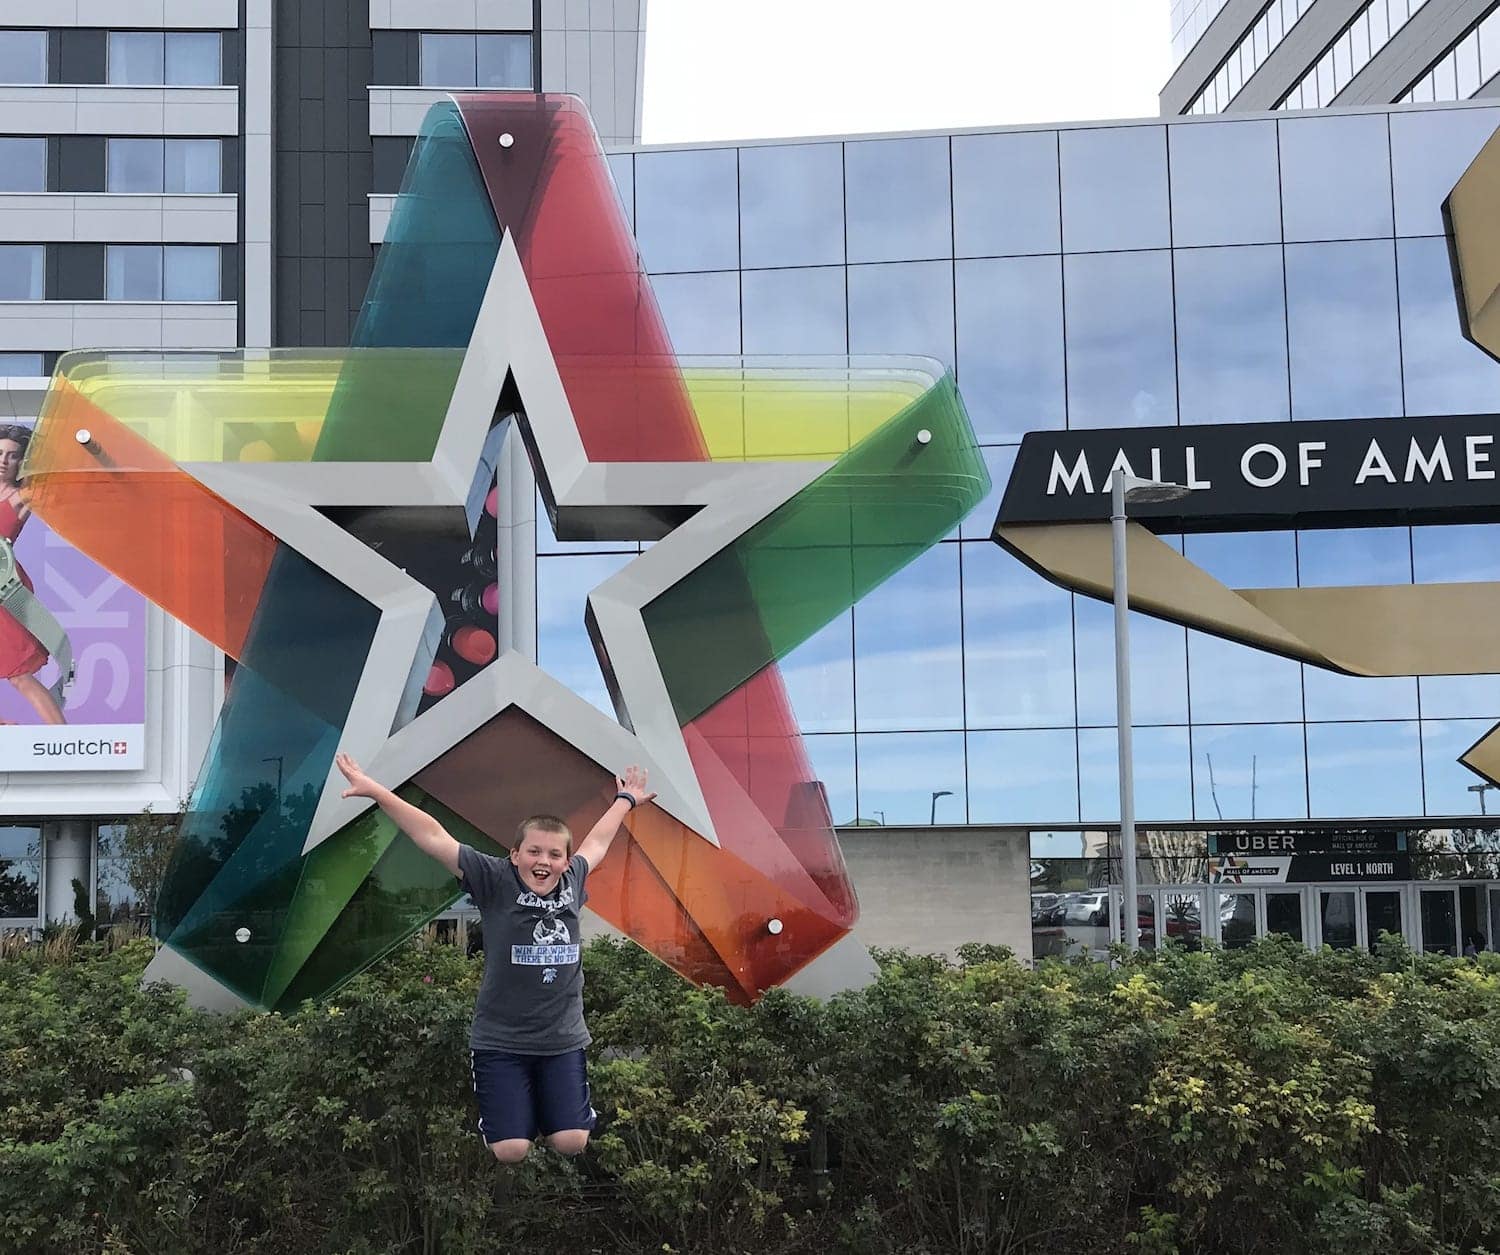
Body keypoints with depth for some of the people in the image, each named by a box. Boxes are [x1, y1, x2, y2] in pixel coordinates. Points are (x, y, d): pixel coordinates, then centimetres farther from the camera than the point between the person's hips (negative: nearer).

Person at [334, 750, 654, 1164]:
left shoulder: (571, 882, 1)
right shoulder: (495, 882, -11)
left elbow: (597, 841, 22)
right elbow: (434, 838, -15)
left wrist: (625, 800, 38)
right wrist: (376, 792, -20)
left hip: (563, 1040, 3)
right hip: (500, 1042, -3)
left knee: (571, 1142, -7)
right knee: (511, 1150, -10)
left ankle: (544, 1101, 26)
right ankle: (504, 1107, 24)